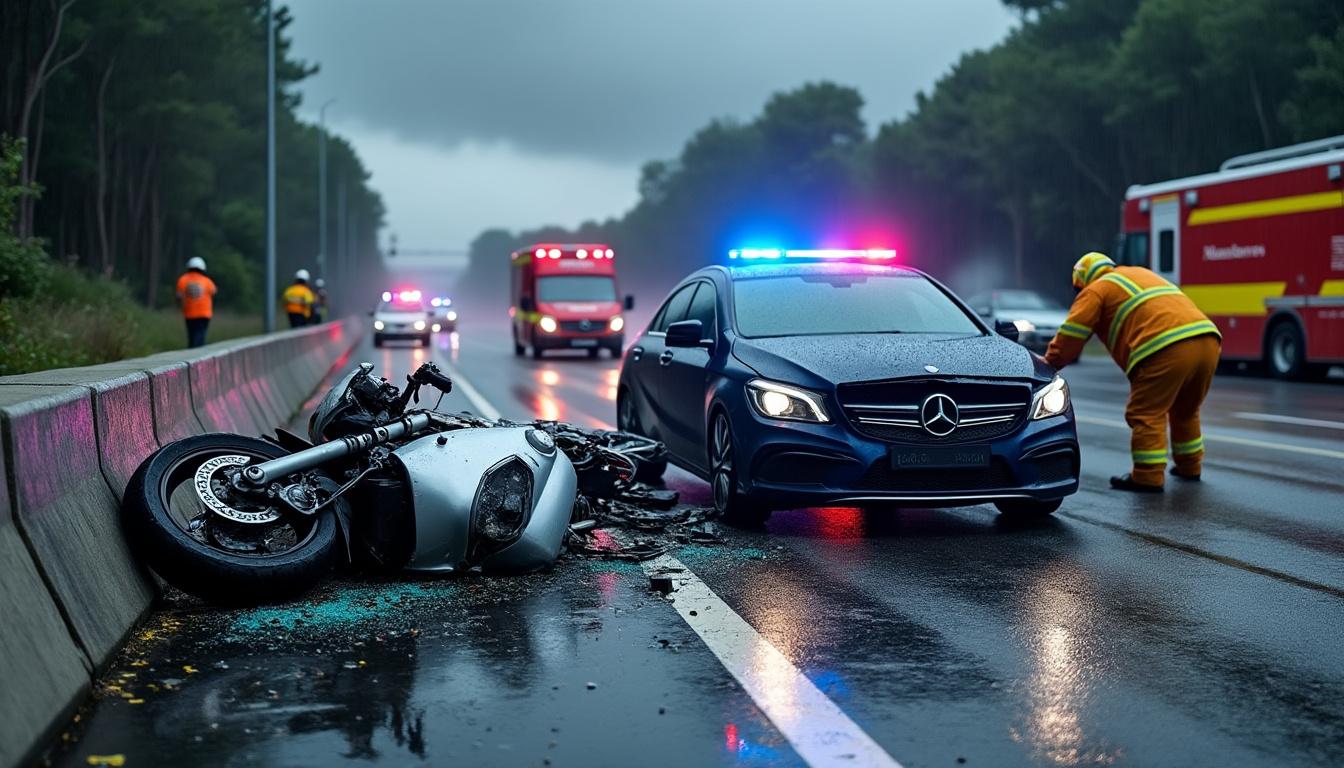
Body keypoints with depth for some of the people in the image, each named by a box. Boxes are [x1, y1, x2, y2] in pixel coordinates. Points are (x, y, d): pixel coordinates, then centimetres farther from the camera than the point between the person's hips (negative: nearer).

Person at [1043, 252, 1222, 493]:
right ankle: (1189, 466, 35)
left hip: (1166, 349, -8)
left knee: (1147, 414, 2)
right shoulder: (1143, 275, 35)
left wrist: (1050, 362, 20)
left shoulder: (1096, 290, 12)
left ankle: (1148, 477, 0)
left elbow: (1070, 336, 9)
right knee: (1185, 410, 25)